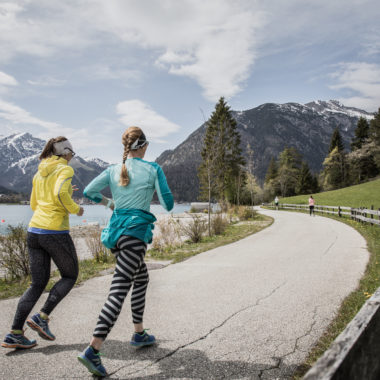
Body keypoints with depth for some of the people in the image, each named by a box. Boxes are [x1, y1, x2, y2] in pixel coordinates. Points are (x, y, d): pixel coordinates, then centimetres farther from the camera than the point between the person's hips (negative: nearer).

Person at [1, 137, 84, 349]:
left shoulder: (40, 173, 18)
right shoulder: (65, 169, -5)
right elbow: (60, 194, -24)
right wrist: (75, 209, -8)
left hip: (34, 230, 7)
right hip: (55, 232, -7)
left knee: (38, 284, 13)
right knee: (70, 276, 13)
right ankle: (42, 317, 3)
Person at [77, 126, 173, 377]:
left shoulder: (113, 171, 8)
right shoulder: (153, 169, -4)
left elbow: (89, 192, 10)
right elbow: (168, 204, -4)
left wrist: (108, 202, 27)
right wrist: (169, 203, 20)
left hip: (117, 228, 7)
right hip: (136, 230, -7)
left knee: (141, 279, 23)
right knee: (119, 290, -10)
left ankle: (139, 333, 33)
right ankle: (93, 349, -15)